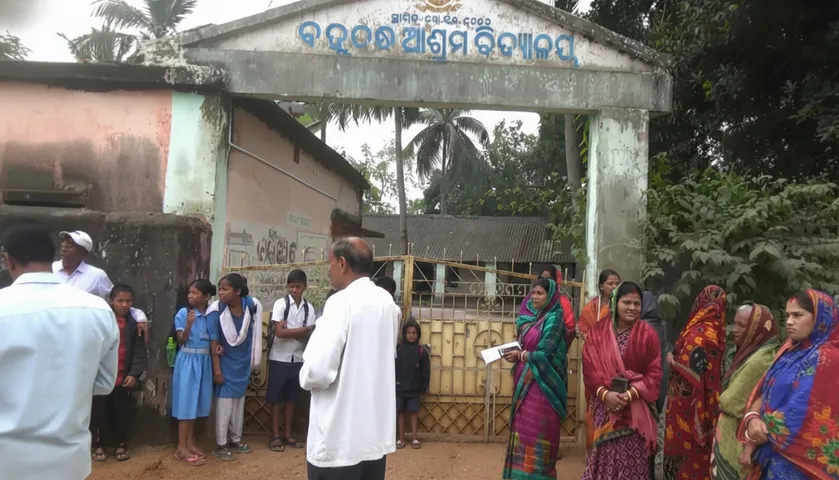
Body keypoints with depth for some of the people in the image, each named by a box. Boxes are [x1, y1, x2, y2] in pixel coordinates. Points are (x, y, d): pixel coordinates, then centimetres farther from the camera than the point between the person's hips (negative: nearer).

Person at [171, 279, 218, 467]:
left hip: (204, 360, 4)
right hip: (187, 360, -4)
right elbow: (181, 340, -12)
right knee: (186, 401, -2)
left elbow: (214, 340, 8)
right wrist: (188, 324, -28)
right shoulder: (183, 313, -8)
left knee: (197, 400, 10)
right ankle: (181, 447, 6)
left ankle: (190, 441, 23)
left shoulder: (213, 315, 1)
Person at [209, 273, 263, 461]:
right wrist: (216, 368, -15)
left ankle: (235, 439, 28)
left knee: (239, 401, 14)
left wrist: (254, 361, 3)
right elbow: (213, 341, -15)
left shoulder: (252, 305, -15)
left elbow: (254, 335, -3)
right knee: (224, 402, 1)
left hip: (243, 362, 3)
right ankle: (220, 445, 13)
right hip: (225, 362, -3)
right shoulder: (216, 310, -21)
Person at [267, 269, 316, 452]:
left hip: (297, 359, 3)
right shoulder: (280, 304, -8)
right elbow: (279, 332, -16)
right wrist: (303, 329, -12)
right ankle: (275, 436, 13)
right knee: (276, 398, 3)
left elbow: (309, 336, -4)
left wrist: (289, 330, -17)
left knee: (291, 398, 12)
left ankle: (287, 435, 21)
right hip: (279, 358, -3)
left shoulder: (309, 308, 2)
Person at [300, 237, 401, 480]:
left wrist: (305, 378, -3)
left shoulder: (342, 302, -16)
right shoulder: (388, 303, 7)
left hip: (340, 437, -7)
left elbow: (318, 370, -22)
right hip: (377, 430, 7)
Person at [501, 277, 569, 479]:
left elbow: (544, 354, -17)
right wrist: (514, 354, -1)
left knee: (537, 428, -3)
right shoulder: (530, 317, 13)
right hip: (525, 380, 8)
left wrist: (520, 356, -8)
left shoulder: (553, 319, -11)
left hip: (542, 381, -8)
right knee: (524, 426, 11)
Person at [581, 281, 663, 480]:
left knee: (632, 461, 0)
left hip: (636, 409, -1)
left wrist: (630, 394, -15)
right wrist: (604, 393, -16)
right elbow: (589, 367, -1)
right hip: (604, 406, 1)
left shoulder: (647, 333, -2)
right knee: (605, 456, 7)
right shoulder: (598, 331, 2)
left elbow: (654, 373, -3)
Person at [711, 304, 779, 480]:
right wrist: (727, 396, -2)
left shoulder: (759, 360, -24)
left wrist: (722, 399, -1)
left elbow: (730, 402, -20)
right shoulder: (770, 352, 6)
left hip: (737, 437, -9)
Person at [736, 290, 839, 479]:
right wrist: (752, 419, -11)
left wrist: (755, 435, -8)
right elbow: (764, 391, 8)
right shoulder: (789, 350, 10)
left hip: (797, 460, -7)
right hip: (775, 453, 7)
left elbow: (800, 416, -17)